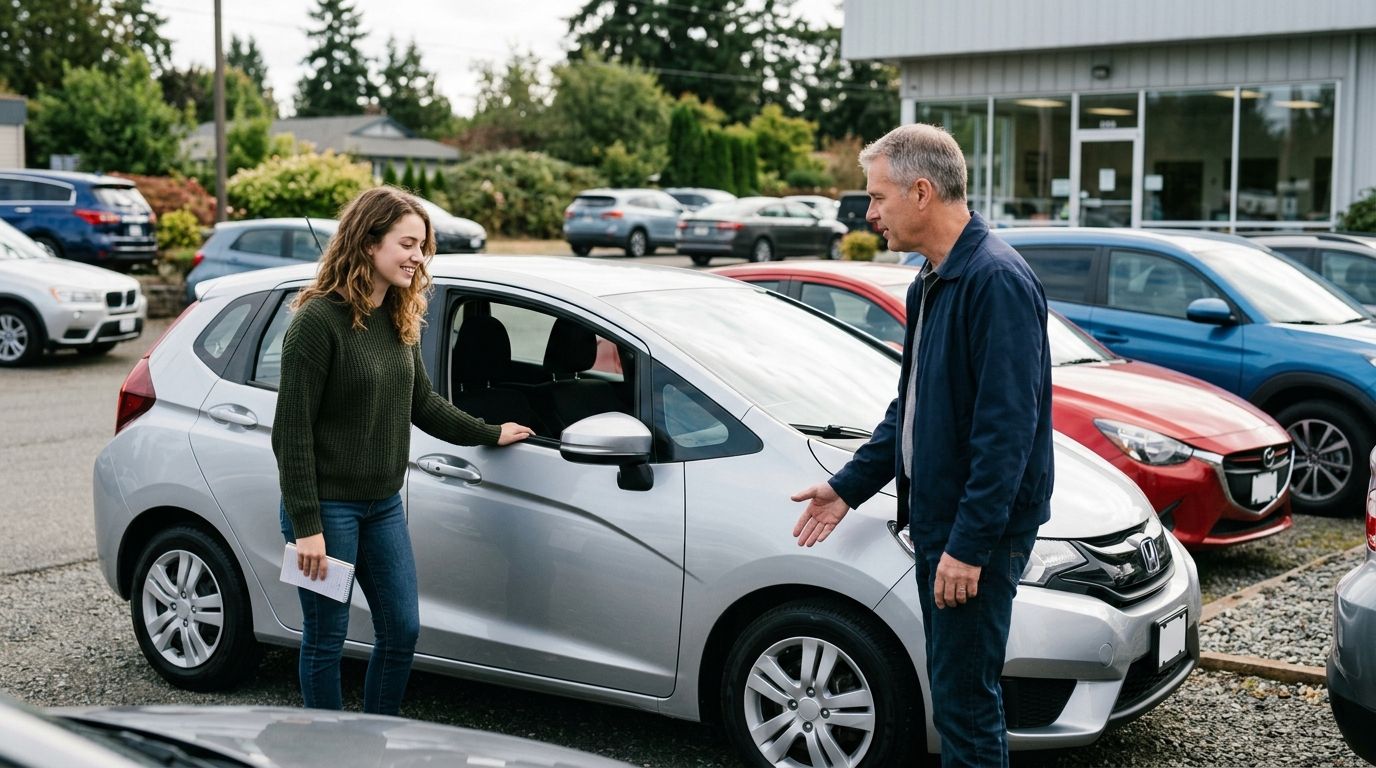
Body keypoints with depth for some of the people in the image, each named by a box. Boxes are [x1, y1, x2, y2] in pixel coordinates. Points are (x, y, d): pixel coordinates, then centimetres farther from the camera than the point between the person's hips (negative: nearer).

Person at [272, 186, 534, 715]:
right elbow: (292, 429, -17)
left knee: (402, 631, 11)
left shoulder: (398, 320, 6)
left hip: (384, 506, 8)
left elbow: (422, 404, 20)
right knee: (326, 640, 6)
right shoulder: (319, 320, -17)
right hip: (328, 506, -8)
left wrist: (490, 434, 24)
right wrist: (306, 526, -19)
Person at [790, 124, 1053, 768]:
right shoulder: (929, 284, 13)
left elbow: (1008, 426, -23)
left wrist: (969, 544, -23)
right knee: (951, 688, 17)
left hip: (977, 531, -10)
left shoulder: (997, 281, -19)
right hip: (936, 521, 10)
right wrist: (848, 487, 18)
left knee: (965, 701, -1)